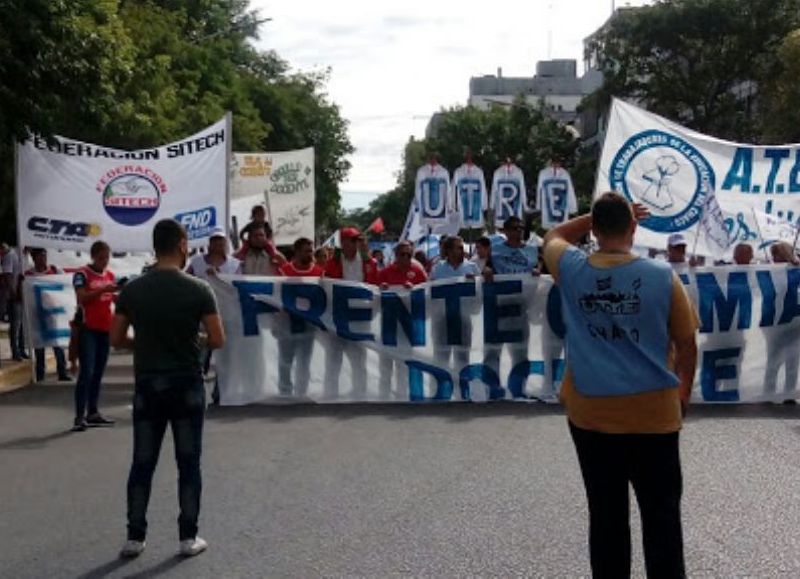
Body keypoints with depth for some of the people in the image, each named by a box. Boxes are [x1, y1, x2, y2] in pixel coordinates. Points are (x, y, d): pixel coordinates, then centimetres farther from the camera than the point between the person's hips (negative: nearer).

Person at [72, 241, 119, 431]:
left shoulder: (110, 275, 13)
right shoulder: (82, 274, -6)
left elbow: (116, 300, 16)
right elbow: (82, 297, -18)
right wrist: (103, 289, -25)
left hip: (105, 328, 6)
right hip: (88, 329, -6)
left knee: (98, 373, 10)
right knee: (86, 373, -12)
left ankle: (93, 413, 16)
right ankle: (80, 416, -12)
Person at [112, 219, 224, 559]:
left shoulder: (132, 290, -2)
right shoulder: (198, 289, -9)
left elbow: (117, 340, 3)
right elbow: (218, 341, -8)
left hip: (147, 386, 2)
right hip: (187, 386, -2)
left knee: (142, 463, 10)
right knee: (188, 463, 6)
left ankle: (135, 537, 14)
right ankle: (189, 537, 11)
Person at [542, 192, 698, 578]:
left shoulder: (571, 271, -5)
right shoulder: (663, 277, -10)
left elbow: (553, 237, 19)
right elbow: (687, 344, 1)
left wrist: (598, 216, 16)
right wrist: (684, 392, 16)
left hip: (590, 413, 2)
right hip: (653, 414, -2)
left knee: (606, 515, 11)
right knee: (661, 514, 10)